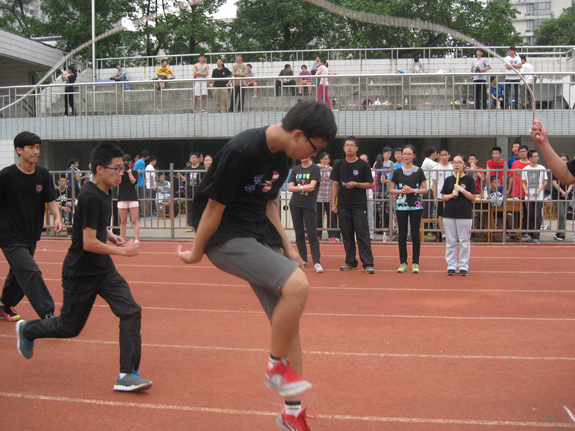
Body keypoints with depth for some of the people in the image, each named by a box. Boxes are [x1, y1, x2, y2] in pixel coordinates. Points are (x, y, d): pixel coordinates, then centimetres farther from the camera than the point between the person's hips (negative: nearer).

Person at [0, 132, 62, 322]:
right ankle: (48, 315, -14)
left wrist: (57, 217, -18)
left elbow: (51, 200, 1)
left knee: (19, 272, 20)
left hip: (31, 235, 6)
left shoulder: (43, 174, 2)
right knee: (31, 273, -15)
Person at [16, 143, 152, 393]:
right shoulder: (91, 197, -23)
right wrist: (123, 251, -20)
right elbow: (89, 243, -26)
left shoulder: (103, 193, 5)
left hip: (103, 269, 8)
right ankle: (26, 330, 39)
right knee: (69, 327, 10)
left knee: (130, 311, -7)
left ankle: (127, 375, -3)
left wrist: (110, 236, 7)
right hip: (80, 273, -8)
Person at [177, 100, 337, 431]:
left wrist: (286, 246, 12)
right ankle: (277, 365, -3)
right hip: (226, 238, -9)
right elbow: (214, 207, -15)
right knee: (297, 285, -27)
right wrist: (197, 253, -4)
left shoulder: (282, 157, 5)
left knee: (289, 319, 6)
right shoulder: (241, 152, -23)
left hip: (260, 236, 9)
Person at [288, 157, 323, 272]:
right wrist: (303, 188, -9)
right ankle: (303, 259, 17)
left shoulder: (315, 168, -1)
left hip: (309, 205, -4)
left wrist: (297, 188, -4)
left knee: (312, 234, -8)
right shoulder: (296, 169, 12)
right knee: (299, 233, 7)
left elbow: (312, 186, -12)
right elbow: (290, 188, 4)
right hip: (295, 204, 4)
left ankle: (316, 262, -7)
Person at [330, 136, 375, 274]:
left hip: (359, 206, -3)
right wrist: (333, 203, 5)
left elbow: (371, 184, 2)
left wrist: (356, 184, -13)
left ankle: (368, 263, -4)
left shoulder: (363, 165, 1)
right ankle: (351, 262, 17)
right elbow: (335, 184, 11)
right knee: (346, 234, 7)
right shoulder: (339, 165, 9)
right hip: (343, 205, 3)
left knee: (362, 234, -6)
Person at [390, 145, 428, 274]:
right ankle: (403, 263, 11)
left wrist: (413, 190, -13)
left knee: (415, 234, 1)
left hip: (416, 206, -1)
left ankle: (415, 263, 8)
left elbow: (425, 190, 2)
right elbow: (391, 190, 8)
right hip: (401, 205, 1)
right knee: (402, 235, 4)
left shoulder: (419, 171, 3)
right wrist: (401, 191, -9)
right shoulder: (397, 172, 6)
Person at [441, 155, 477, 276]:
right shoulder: (448, 180, 10)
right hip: (449, 214, 3)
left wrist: (461, 190, -14)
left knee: (464, 241, 2)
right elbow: (443, 197, 9)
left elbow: (473, 197, -3)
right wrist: (452, 195, -11)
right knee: (450, 242, 6)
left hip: (465, 214, -3)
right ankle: (451, 266, 13)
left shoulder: (469, 180, 1)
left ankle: (463, 266, 10)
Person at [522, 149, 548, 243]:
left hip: (539, 196, -2)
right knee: (530, 217, 6)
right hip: (529, 196, 2)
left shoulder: (542, 168, 1)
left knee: (537, 217, -6)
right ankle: (532, 236, 15)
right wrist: (525, 190, -6)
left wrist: (539, 191, -12)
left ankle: (536, 237, -5)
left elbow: (545, 182, 1)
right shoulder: (525, 169, 7)